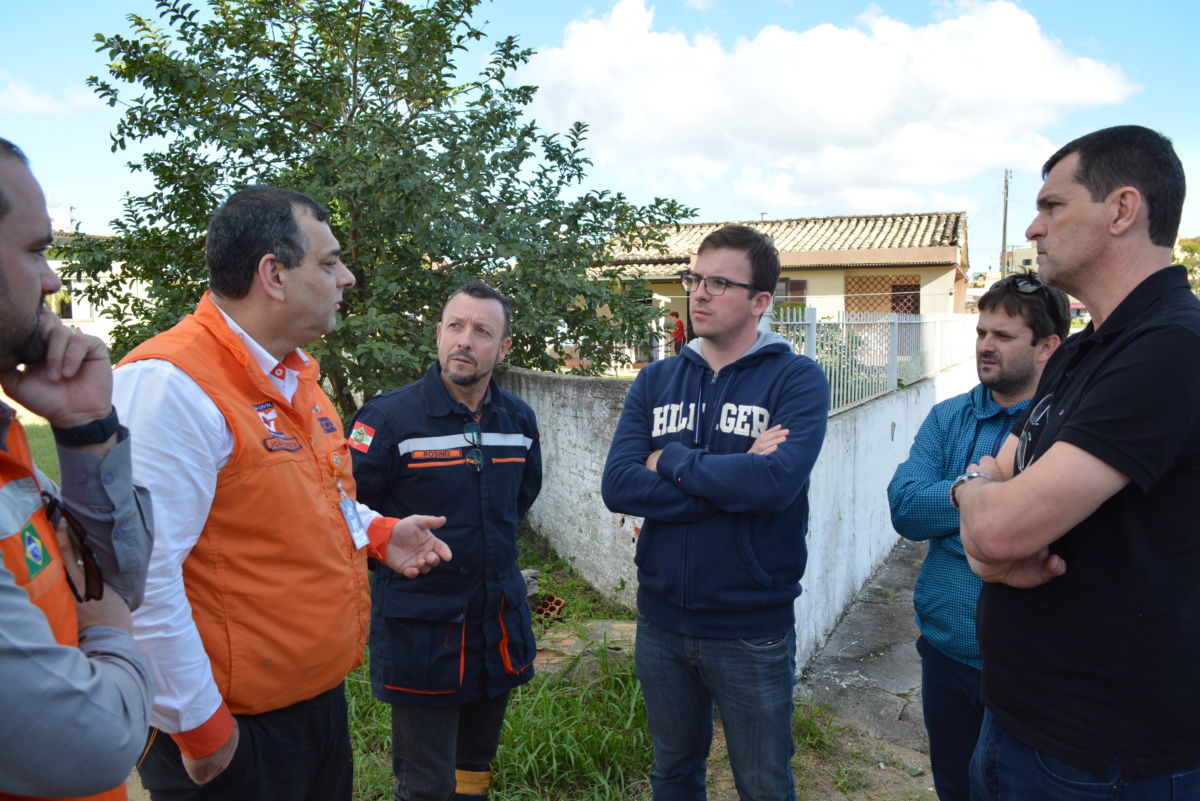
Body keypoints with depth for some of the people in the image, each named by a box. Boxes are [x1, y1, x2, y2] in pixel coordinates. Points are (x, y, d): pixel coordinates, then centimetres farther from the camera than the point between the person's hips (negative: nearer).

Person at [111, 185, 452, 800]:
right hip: (234, 731, -9)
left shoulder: (295, 373, 8)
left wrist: (377, 532, 6)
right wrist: (200, 730, -20)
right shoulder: (167, 385, -23)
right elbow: (141, 579, -27)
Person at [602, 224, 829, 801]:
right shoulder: (655, 382, 1)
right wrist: (733, 478, -20)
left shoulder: (797, 379, -10)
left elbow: (778, 480, -28)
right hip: (660, 622, 4)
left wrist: (672, 462, -16)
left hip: (754, 630, -3)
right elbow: (618, 486, -12)